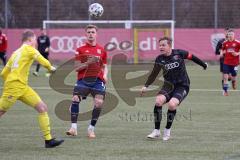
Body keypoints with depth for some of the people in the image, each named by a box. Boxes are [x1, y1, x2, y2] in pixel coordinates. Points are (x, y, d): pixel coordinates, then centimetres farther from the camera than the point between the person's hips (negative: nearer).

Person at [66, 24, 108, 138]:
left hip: (98, 80, 1)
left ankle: (91, 129, 1)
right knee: (75, 99, -21)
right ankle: (73, 128, -16)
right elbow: (77, 68, 1)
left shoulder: (101, 50, 13)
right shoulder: (81, 50, 7)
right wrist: (88, 63, -14)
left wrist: (105, 75, 2)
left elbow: (104, 66, 22)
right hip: (83, 80, -1)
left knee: (99, 103, -14)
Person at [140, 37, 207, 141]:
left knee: (172, 104, -28)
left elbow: (192, 57, 7)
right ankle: (157, 131, -13)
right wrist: (146, 86, -1)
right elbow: (154, 74, 9)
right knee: (158, 101, -25)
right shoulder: (160, 59, -2)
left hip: (182, 86, -3)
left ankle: (167, 130, -5)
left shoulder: (179, 53, -9)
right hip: (168, 85, 3)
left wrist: (204, 65, 21)